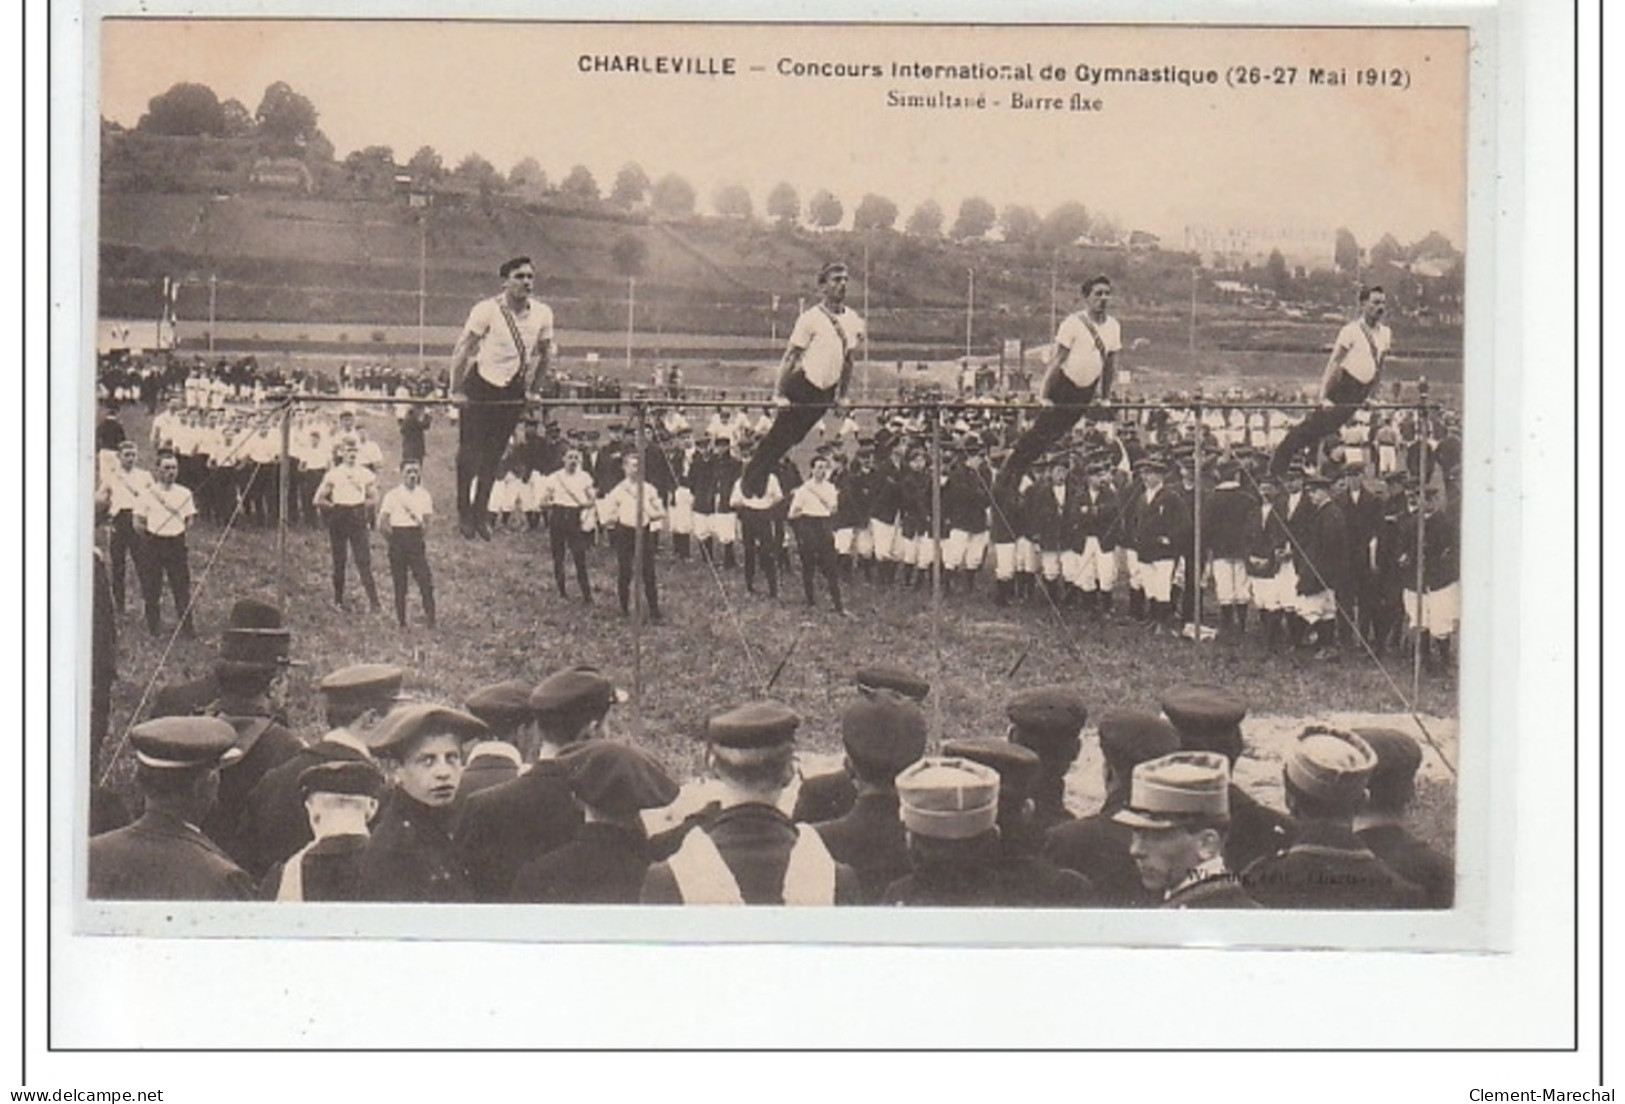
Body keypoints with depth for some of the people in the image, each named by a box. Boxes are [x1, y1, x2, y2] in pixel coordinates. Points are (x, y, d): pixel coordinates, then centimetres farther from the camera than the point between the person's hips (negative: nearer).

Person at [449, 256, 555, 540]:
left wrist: (533, 390, 11)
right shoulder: (487, 311, -18)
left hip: (512, 391, 4)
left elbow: (545, 355, 10)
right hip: (480, 386, -4)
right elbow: (462, 351, -12)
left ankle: (480, 512, 22)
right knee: (470, 450, -1)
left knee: (494, 455, 10)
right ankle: (464, 511, 14)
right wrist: (456, 391, -12)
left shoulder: (542, 314, -5)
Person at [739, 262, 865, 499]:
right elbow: (791, 357, -12)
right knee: (779, 437, -2)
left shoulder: (852, 320, 4)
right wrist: (780, 394, -15)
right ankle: (751, 485, 8)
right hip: (802, 387, -5)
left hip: (825, 392, 6)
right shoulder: (811, 318, -13)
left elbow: (848, 359, 15)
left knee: (792, 438, 13)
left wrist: (842, 395, 15)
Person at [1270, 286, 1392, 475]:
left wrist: (1372, 395, 18)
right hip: (1342, 386, -6)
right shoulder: (1351, 331, -13)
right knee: (1316, 424, -8)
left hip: (1359, 393, 6)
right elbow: (1333, 363, -16)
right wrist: (1324, 397, -23)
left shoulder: (1385, 333, 7)